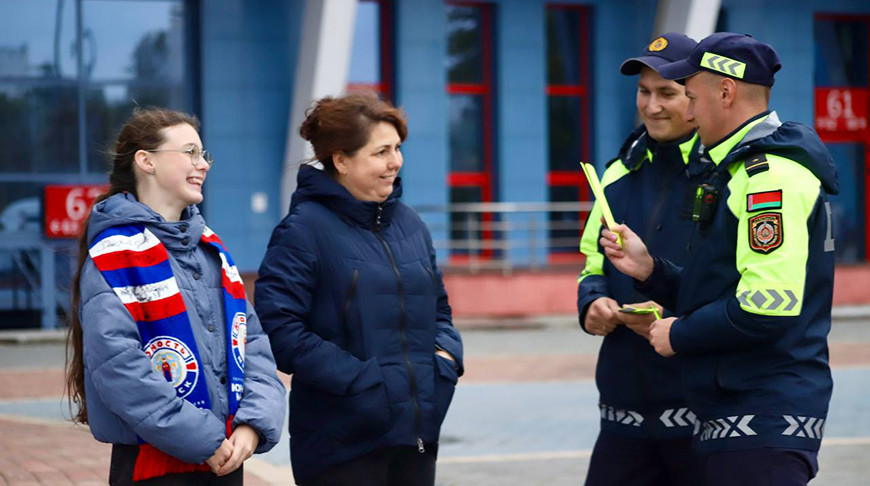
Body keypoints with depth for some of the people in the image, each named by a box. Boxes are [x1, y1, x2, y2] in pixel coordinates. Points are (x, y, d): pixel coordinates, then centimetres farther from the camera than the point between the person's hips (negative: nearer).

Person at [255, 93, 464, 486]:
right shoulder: (305, 229, -9)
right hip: (342, 440, -7)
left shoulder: (409, 225, 13)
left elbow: (438, 308, 24)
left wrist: (445, 356, 3)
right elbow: (278, 327, -16)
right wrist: (356, 379, -19)